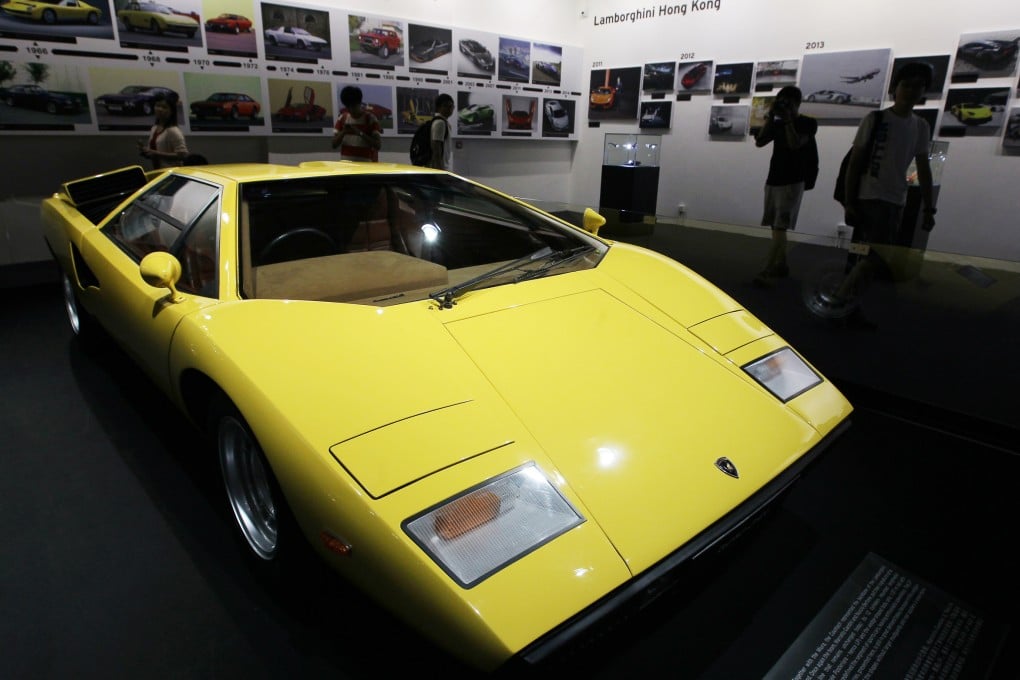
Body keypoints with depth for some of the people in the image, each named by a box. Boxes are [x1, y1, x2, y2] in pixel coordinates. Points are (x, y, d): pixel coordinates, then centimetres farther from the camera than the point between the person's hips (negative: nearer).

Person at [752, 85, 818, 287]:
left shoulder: (808, 123, -3)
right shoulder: (777, 124, 12)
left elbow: (795, 144, -18)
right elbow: (759, 142, 1)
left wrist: (788, 120, -12)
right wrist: (771, 117, -2)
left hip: (793, 182, -6)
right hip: (773, 180, 6)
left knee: (780, 227, -14)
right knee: (775, 226, 10)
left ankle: (768, 271, -21)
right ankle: (781, 265, 22)